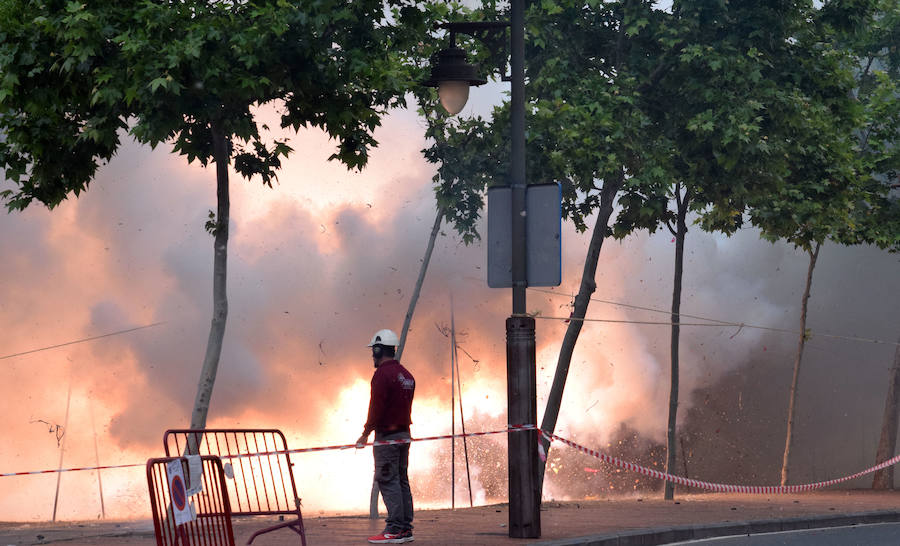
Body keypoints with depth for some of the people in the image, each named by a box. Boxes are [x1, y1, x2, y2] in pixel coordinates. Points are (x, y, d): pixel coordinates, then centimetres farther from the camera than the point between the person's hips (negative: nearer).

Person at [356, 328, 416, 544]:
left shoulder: (383, 374, -13)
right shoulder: (406, 374, 16)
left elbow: (376, 407, -17)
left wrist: (366, 433, -11)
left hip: (387, 436, -9)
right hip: (404, 433, 9)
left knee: (387, 480, -8)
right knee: (401, 480, 12)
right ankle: (406, 528, 12)